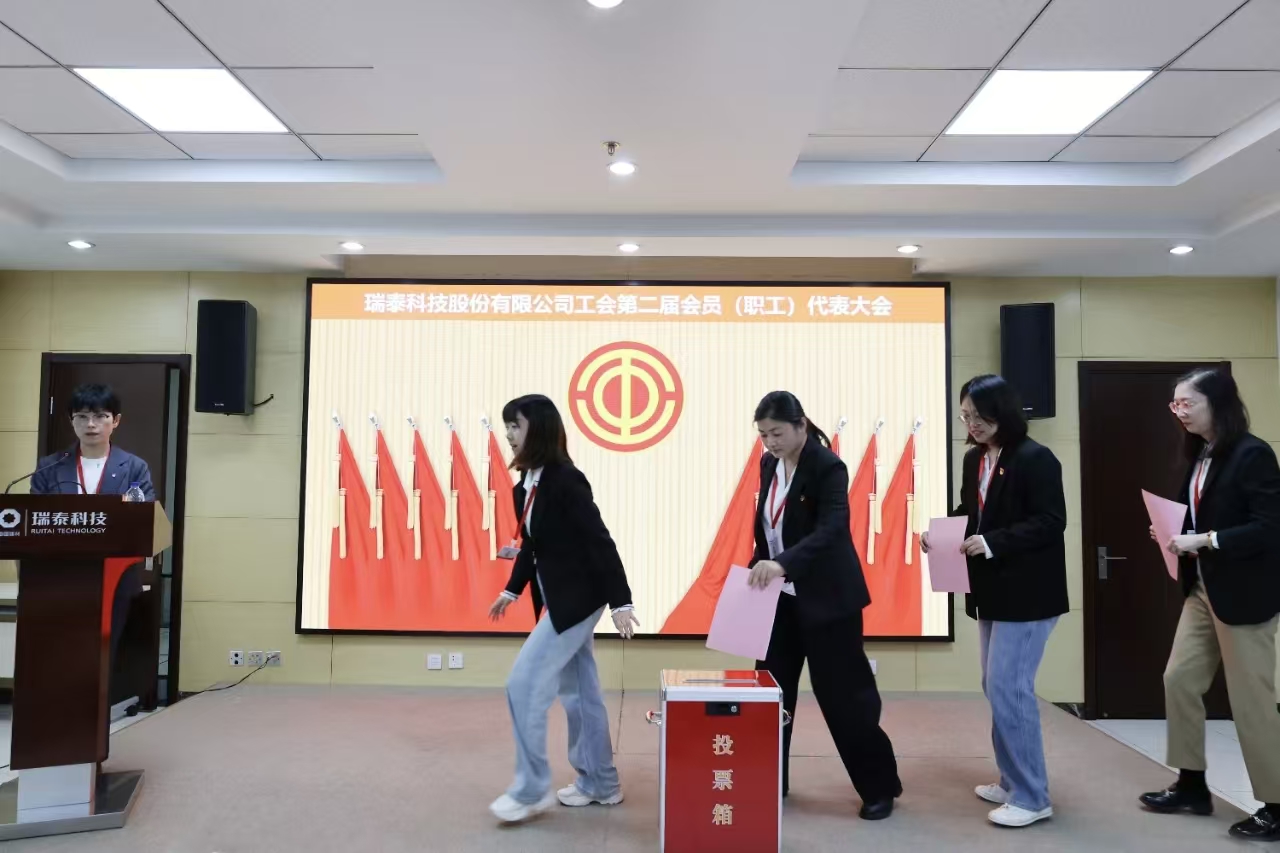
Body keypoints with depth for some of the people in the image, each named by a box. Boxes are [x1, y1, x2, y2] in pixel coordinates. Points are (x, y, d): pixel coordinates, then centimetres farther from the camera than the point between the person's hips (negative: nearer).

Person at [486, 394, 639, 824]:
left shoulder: (565, 480, -20)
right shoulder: (525, 484, 5)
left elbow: (600, 541, -22)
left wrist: (620, 601, -24)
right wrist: (512, 590, 17)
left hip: (577, 598, -9)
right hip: (558, 599, 9)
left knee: (524, 685, -6)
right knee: (579, 692, 16)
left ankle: (531, 790, 8)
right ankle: (600, 784, 29)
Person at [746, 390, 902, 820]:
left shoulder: (828, 467, -18)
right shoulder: (769, 464, 4)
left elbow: (831, 529, -31)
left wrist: (782, 562, -44)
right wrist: (759, 568, 11)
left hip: (827, 598, -7)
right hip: (780, 596, 7)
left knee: (842, 692, 2)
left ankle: (880, 786, 20)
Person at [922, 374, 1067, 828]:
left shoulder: (1035, 459, -15)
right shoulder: (974, 460, 8)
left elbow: (1051, 523, -19)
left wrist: (993, 543, -26)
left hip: (1027, 594, -8)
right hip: (991, 592, 9)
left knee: (1008, 689, -7)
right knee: (997, 688, 15)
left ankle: (1031, 797, 6)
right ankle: (1012, 782, 29)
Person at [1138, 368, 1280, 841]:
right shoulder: (1200, 455, 9)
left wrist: (1204, 540, -25)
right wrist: (1176, 532, 0)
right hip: (1203, 589, 9)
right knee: (1179, 679, 11)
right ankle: (1192, 785, 25)